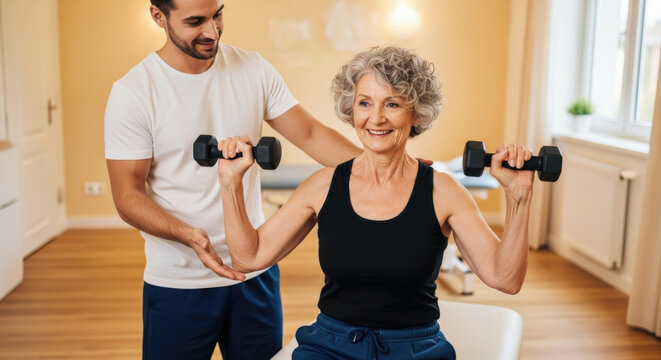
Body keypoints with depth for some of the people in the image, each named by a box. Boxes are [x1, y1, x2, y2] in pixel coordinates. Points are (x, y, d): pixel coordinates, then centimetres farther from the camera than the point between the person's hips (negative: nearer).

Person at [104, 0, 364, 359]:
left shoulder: (253, 70, -1)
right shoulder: (132, 93, -11)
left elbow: (310, 134, -3)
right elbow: (128, 196, -10)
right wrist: (189, 234, -28)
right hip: (178, 284, -3)